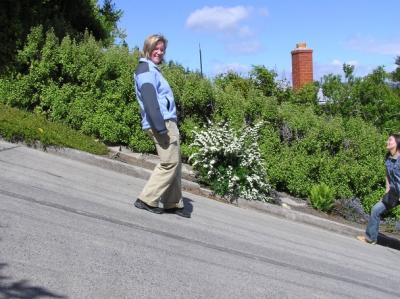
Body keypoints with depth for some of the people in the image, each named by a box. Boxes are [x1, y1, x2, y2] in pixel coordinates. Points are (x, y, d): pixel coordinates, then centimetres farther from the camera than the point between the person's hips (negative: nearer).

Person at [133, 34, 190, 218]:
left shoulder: (152, 69, 23)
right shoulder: (146, 70, -8)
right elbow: (149, 100, -19)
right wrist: (160, 126, -25)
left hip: (167, 122, 10)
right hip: (162, 123, -10)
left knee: (175, 164, 11)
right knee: (170, 163, -8)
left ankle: (173, 204, 16)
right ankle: (146, 200, -2)